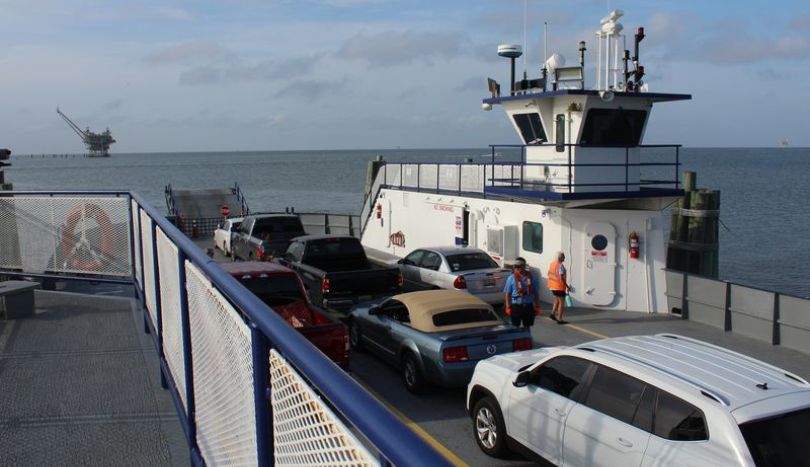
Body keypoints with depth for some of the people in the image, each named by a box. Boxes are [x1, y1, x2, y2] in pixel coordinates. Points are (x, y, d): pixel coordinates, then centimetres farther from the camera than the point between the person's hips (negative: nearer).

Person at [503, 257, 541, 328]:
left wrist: (537, 307, 4)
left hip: (528, 306, 2)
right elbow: (507, 294, -1)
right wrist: (508, 307, -7)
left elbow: (536, 293, 7)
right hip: (516, 306, -2)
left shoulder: (532, 277, 3)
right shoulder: (511, 278, -2)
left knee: (527, 327, 12)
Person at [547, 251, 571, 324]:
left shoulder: (552, 264, 7)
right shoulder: (560, 265, -19)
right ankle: (560, 319, 2)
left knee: (557, 300, 26)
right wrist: (567, 286, -15)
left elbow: (549, 273, 17)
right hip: (559, 287, -8)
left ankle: (553, 313, 17)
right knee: (562, 302, 1)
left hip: (552, 286, 8)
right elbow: (561, 278, -23)